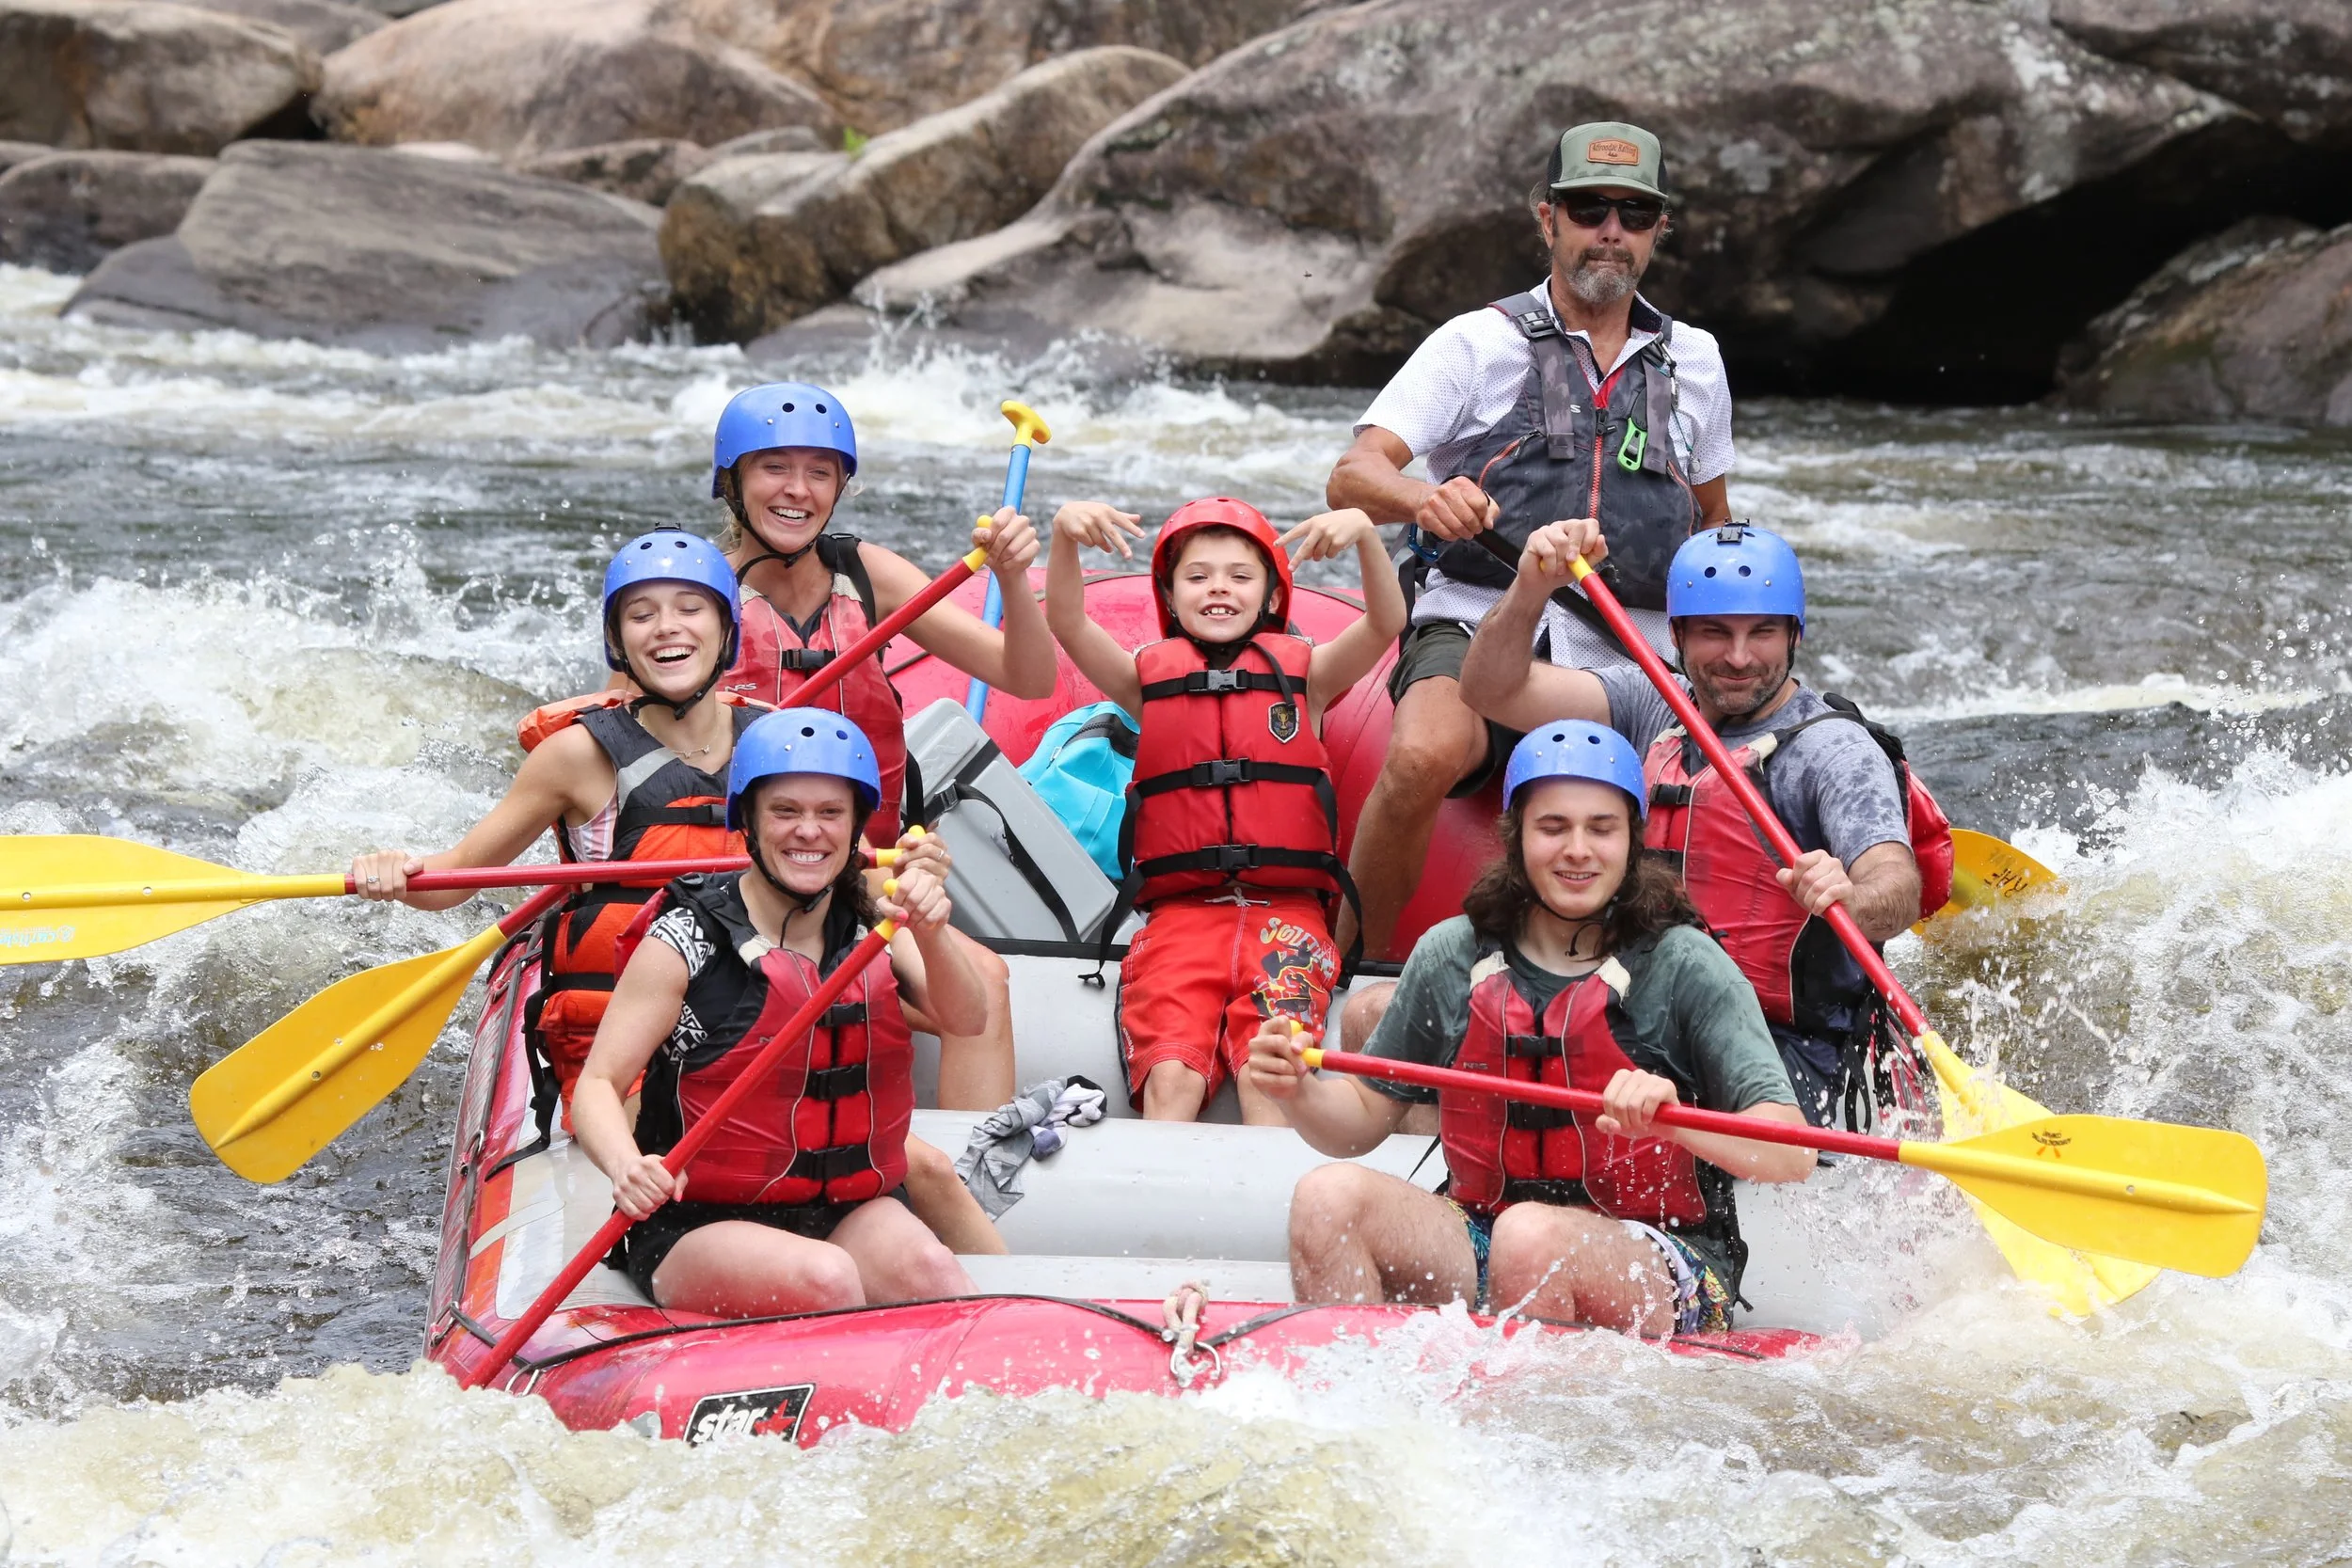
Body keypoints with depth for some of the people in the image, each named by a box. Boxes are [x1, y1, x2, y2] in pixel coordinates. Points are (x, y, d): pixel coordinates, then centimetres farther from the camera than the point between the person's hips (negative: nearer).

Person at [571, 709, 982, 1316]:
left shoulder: (874, 925, 8)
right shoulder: (684, 941, -6)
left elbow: (966, 1018, -8)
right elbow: (598, 1083, -8)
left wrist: (930, 935, -29)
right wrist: (626, 1165, -30)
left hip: (853, 1213, 4)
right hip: (699, 1230, -3)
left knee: (927, 1269, -28)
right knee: (822, 1278, -33)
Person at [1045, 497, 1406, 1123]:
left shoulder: (1304, 673, 15)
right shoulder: (1150, 677, 16)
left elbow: (1386, 624, -2)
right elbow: (1068, 625, 1)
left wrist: (1364, 534, -20)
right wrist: (1065, 537, -18)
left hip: (1286, 912, 0)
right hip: (1180, 913, 1)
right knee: (1170, 1080, -22)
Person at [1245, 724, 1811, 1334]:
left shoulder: (1684, 966, -7)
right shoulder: (1451, 956, 4)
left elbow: (1793, 1155, -15)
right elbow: (1363, 1119, 13)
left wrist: (1673, 1116, -34)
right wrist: (1298, 1091, -10)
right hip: (1480, 1247, 4)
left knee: (1532, 1236, -36)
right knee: (1329, 1197, -21)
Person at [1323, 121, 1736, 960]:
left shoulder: (1693, 360, 19)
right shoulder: (1478, 343, 6)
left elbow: (1712, 525, 33)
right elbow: (1352, 477, -6)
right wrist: (1423, 498, -29)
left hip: (1626, 666, 4)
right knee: (1423, 758, -37)